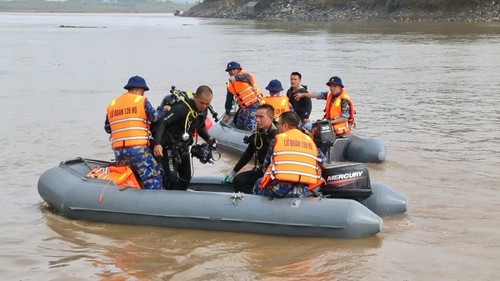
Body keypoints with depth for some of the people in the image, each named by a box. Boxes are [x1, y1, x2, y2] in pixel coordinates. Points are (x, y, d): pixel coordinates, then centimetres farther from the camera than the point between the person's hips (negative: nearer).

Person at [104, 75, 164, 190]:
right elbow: (154, 117, -8)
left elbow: (107, 128, 19)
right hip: (138, 149, -6)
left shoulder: (112, 104, 16)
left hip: (118, 150, 6)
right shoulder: (141, 100, 1)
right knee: (154, 180, -2)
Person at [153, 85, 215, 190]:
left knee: (186, 178, 17)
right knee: (172, 179, -17)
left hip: (184, 149, 8)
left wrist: (208, 138, 0)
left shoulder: (203, 111, 1)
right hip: (170, 148, -8)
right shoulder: (181, 108, -25)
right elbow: (163, 123, -28)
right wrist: (157, 143, -39)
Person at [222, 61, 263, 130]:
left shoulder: (245, 75, -11)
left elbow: (244, 77, -39)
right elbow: (229, 100, 17)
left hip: (254, 105, -8)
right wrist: (227, 114, 16)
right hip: (243, 108, 8)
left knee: (249, 127, -22)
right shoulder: (230, 85, 9)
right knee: (239, 126, 12)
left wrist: (235, 77, -61)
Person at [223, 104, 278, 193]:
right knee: (238, 180, -7)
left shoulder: (276, 135, -17)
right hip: (260, 170, 8)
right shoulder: (257, 133, 6)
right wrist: (233, 172, 16)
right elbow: (248, 154, 15)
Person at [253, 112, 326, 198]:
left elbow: (266, 165, 10)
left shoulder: (278, 139, 5)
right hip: (301, 191, 4)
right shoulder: (310, 140, 15)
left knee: (258, 185, 26)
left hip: (280, 188, -4)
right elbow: (323, 164, 22)